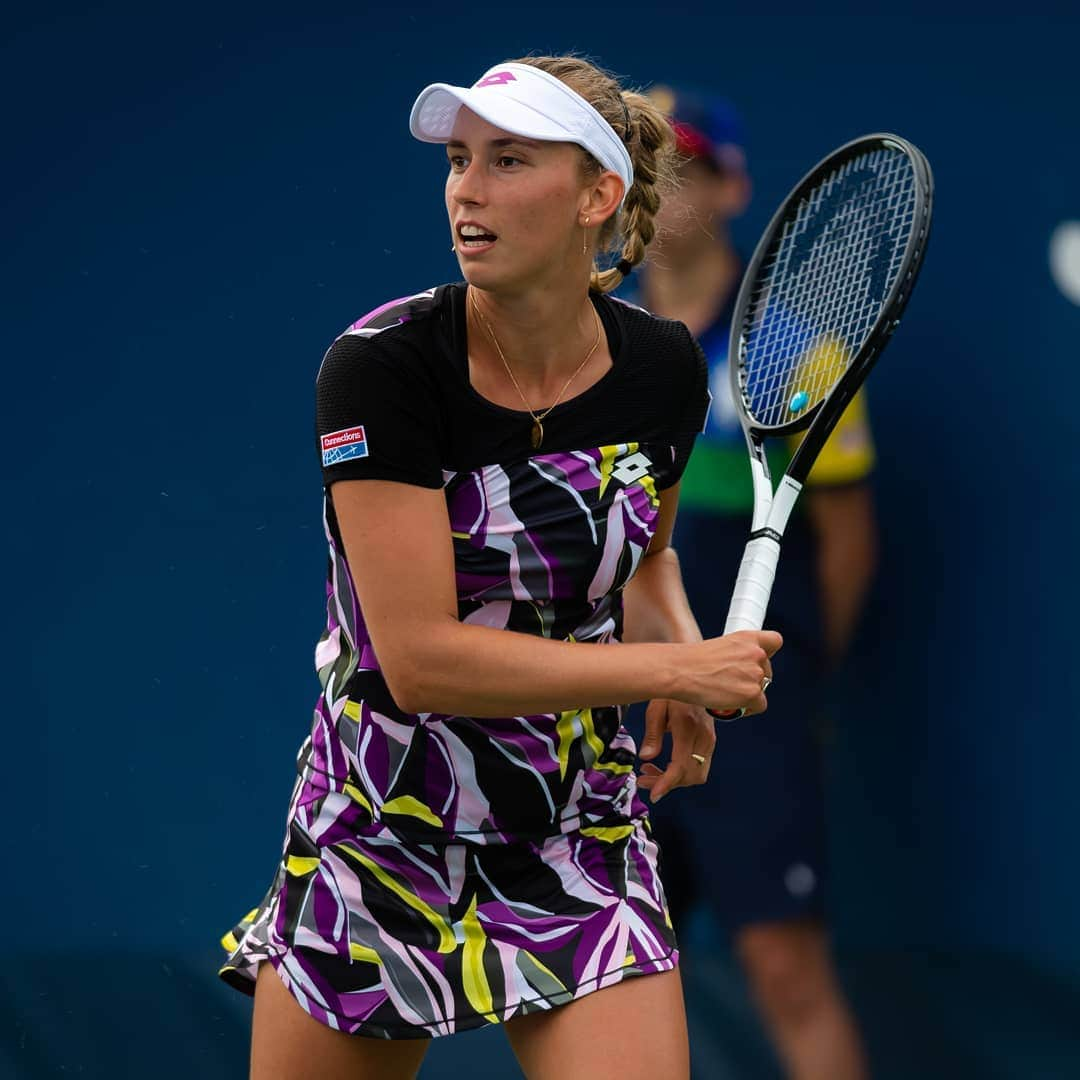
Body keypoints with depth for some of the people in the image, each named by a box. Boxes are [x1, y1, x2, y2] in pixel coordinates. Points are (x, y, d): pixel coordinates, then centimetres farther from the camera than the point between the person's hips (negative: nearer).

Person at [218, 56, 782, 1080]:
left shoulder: (664, 370, -3)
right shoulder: (382, 364, -17)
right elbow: (420, 658, -23)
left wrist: (680, 653, -3)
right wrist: (679, 670, -20)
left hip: (581, 844, 2)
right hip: (376, 833, -2)